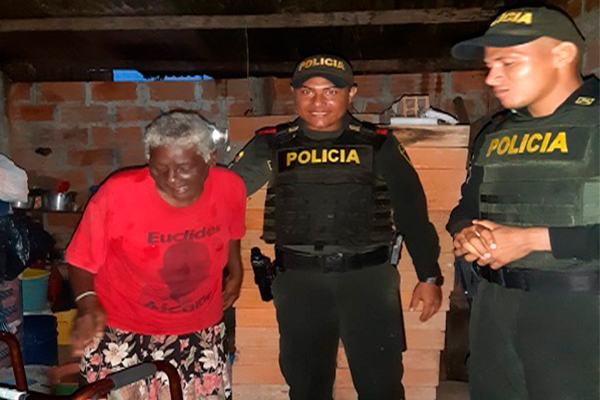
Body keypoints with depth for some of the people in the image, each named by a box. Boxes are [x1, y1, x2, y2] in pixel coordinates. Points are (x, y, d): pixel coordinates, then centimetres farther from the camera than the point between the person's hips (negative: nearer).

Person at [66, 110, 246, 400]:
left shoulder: (230, 187, -13)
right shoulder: (118, 193, -22)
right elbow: (82, 260, -10)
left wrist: (236, 272, 18)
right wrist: (88, 304, -25)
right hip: (122, 335, -2)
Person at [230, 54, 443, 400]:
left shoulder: (379, 145, 0)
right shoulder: (272, 146, 2)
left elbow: (412, 212, 3)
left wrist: (429, 276, 1)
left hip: (367, 279, -1)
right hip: (298, 282, 2)